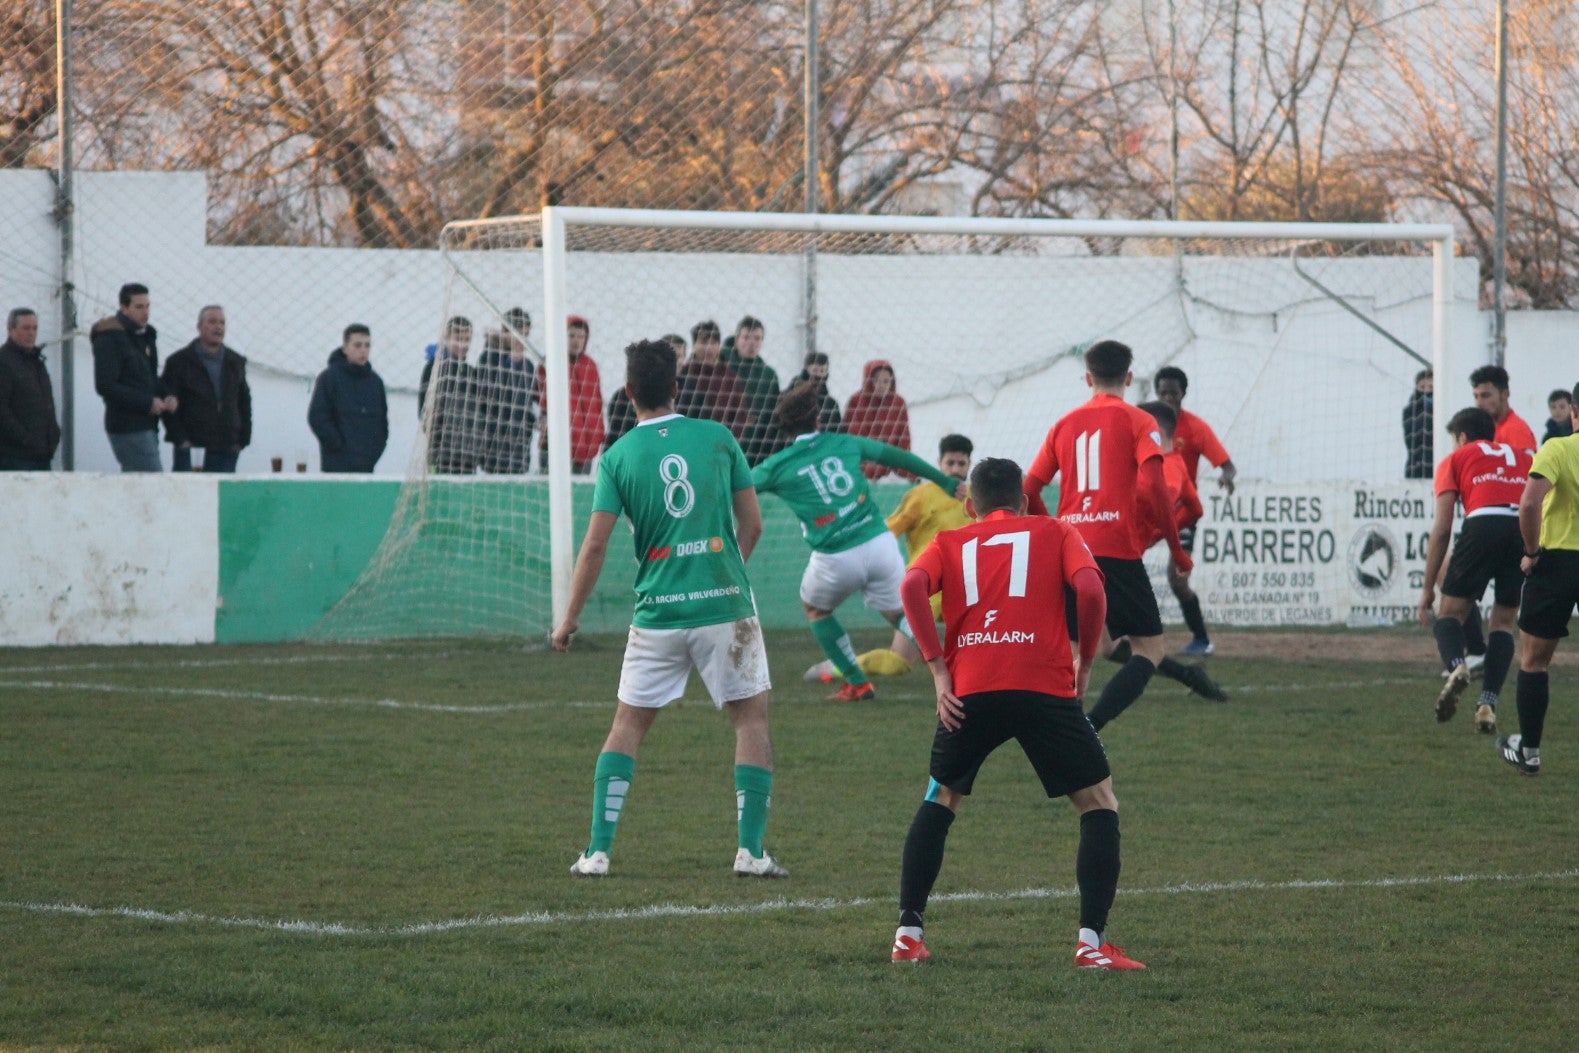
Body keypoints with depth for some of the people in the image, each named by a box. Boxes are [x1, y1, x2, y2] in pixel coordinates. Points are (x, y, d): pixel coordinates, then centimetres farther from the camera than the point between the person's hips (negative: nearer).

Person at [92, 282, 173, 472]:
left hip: (147, 426, 9)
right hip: (128, 426, -9)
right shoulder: (110, 338, -10)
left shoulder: (146, 336, 18)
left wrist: (166, 396, 7)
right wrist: (147, 402, -18)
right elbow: (105, 386, -17)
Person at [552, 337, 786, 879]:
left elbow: (596, 544, -4)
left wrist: (570, 618, 5)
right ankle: (751, 850, 0)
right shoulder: (718, 438, 1)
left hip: (657, 612, 1)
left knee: (627, 726, 12)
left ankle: (598, 851, 6)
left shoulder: (618, 457, -1)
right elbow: (752, 525, 4)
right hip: (725, 606, -1)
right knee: (752, 718, 9)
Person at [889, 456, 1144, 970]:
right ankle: (1092, 940, -2)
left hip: (969, 692, 2)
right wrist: (1085, 663, 9)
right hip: (1044, 688, -2)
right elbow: (1090, 589, -2)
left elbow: (912, 586, -1)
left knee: (939, 801, 25)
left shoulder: (950, 543, 21)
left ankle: (908, 933, 21)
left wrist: (938, 668, -1)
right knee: (1099, 805, 11)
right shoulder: (1056, 533, 19)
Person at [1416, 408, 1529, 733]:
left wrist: (1428, 588, 18)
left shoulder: (1456, 459, 22)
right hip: (1529, 531, 3)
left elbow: (1442, 528, 15)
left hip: (1484, 524, -3)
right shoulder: (1523, 458, 33)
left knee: (1451, 613, 7)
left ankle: (1456, 665, -26)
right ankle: (1487, 705, 1)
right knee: (1503, 622, 15)